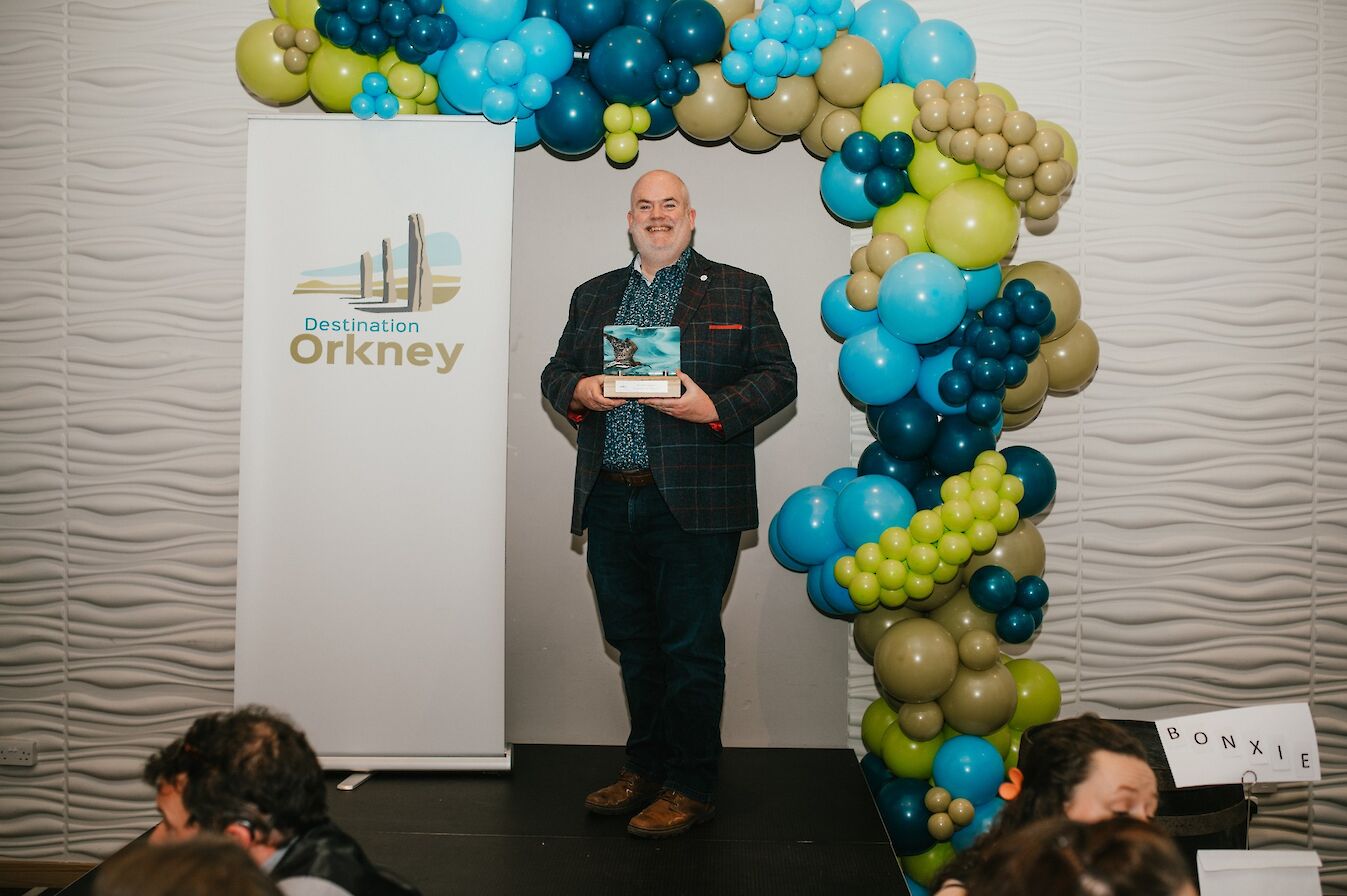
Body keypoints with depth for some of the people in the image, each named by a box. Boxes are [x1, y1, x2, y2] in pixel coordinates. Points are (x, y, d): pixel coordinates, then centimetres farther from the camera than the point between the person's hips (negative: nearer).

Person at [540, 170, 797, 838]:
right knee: (634, 643, 13)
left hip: (693, 503, -4)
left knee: (691, 645, 0)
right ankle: (645, 770, 27)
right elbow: (555, 373, 17)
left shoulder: (740, 292, 6)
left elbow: (778, 378, 0)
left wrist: (714, 407, -16)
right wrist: (578, 392, -6)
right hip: (610, 501, 4)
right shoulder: (592, 296, 18)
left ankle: (689, 788, 11)